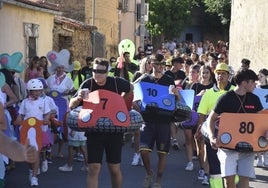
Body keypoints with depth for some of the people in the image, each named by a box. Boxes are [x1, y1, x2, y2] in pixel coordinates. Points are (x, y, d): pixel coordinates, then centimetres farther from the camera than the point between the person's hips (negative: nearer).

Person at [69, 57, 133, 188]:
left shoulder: (116, 82, -9)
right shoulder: (87, 84, -9)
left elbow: (130, 88, 13)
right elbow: (71, 105, -7)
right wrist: (78, 98, -27)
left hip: (114, 131, 0)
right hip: (94, 132, 0)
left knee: (114, 168, 9)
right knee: (93, 168, -7)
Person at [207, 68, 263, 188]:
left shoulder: (254, 99, 8)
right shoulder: (226, 98, -5)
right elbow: (212, 118, 0)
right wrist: (212, 137, -15)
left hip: (248, 145, 4)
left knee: (245, 178, -1)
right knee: (229, 178, -10)